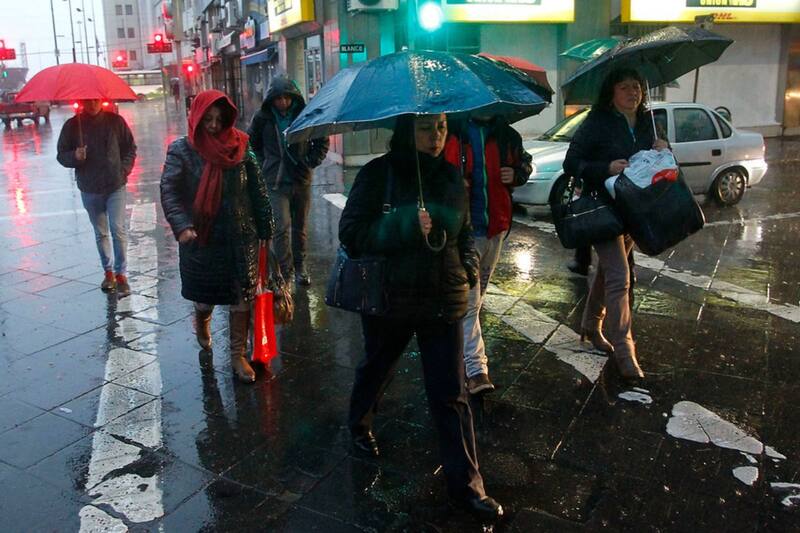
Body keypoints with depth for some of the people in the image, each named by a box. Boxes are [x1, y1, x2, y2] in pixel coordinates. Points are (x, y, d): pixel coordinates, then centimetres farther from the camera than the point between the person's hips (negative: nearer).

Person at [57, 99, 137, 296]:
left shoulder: (115, 121, -1)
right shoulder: (72, 125, 0)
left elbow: (130, 148, 8)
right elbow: (61, 155, 5)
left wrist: (124, 169, -5)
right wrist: (75, 156, -17)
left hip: (116, 186, -2)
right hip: (89, 189, 2)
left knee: (118, 229, -12)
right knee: (100, 233, 13)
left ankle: (121, 274, -4)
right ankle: (108, 272, 26)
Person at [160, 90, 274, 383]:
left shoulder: (240, 147, -1)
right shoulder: (182, 150, -6)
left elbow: (257, 190, 3)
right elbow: (169, 191, -13)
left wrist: (264, 227, 4)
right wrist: (182, 226, -28)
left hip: (240, 237, 1)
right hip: (200, 238, -1)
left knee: (242, 295, 3)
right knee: (206, 293, 13)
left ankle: (238, 355, 17)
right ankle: (201, 319, 51)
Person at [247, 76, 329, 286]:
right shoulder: (263, 117, -2)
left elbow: (322, 141, 12)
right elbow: (251, 143, 15)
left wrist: (311, 162, 3)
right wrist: (264, 164, 9)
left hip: (302, 180, 2)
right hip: (276, 182, -2)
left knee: (300, 226, 12)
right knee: (281, 227, -12)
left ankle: (299, 267, 27)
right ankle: (285, 271, -4)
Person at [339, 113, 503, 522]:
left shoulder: (451, 178, 3)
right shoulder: (377, 174, -10)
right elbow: (351, 233, -15)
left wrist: (469, 269, 0)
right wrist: (404, 226, -27)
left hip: (443, 300, 2)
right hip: (388, 298, -2)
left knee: (451, 394, 2)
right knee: (376, 368, 23)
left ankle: (466, 483, 13)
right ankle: (359, 423, 53)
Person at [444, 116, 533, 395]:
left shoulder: (505, 134, 7)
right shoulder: (451, 131, -6)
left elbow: (524, 161, 22)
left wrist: (517, 175, -1)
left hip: (495, 227, 6)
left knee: (477, 294, 21)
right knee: (468, 300, -9)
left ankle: (459, 345, 42)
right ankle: (476, 368, -9)